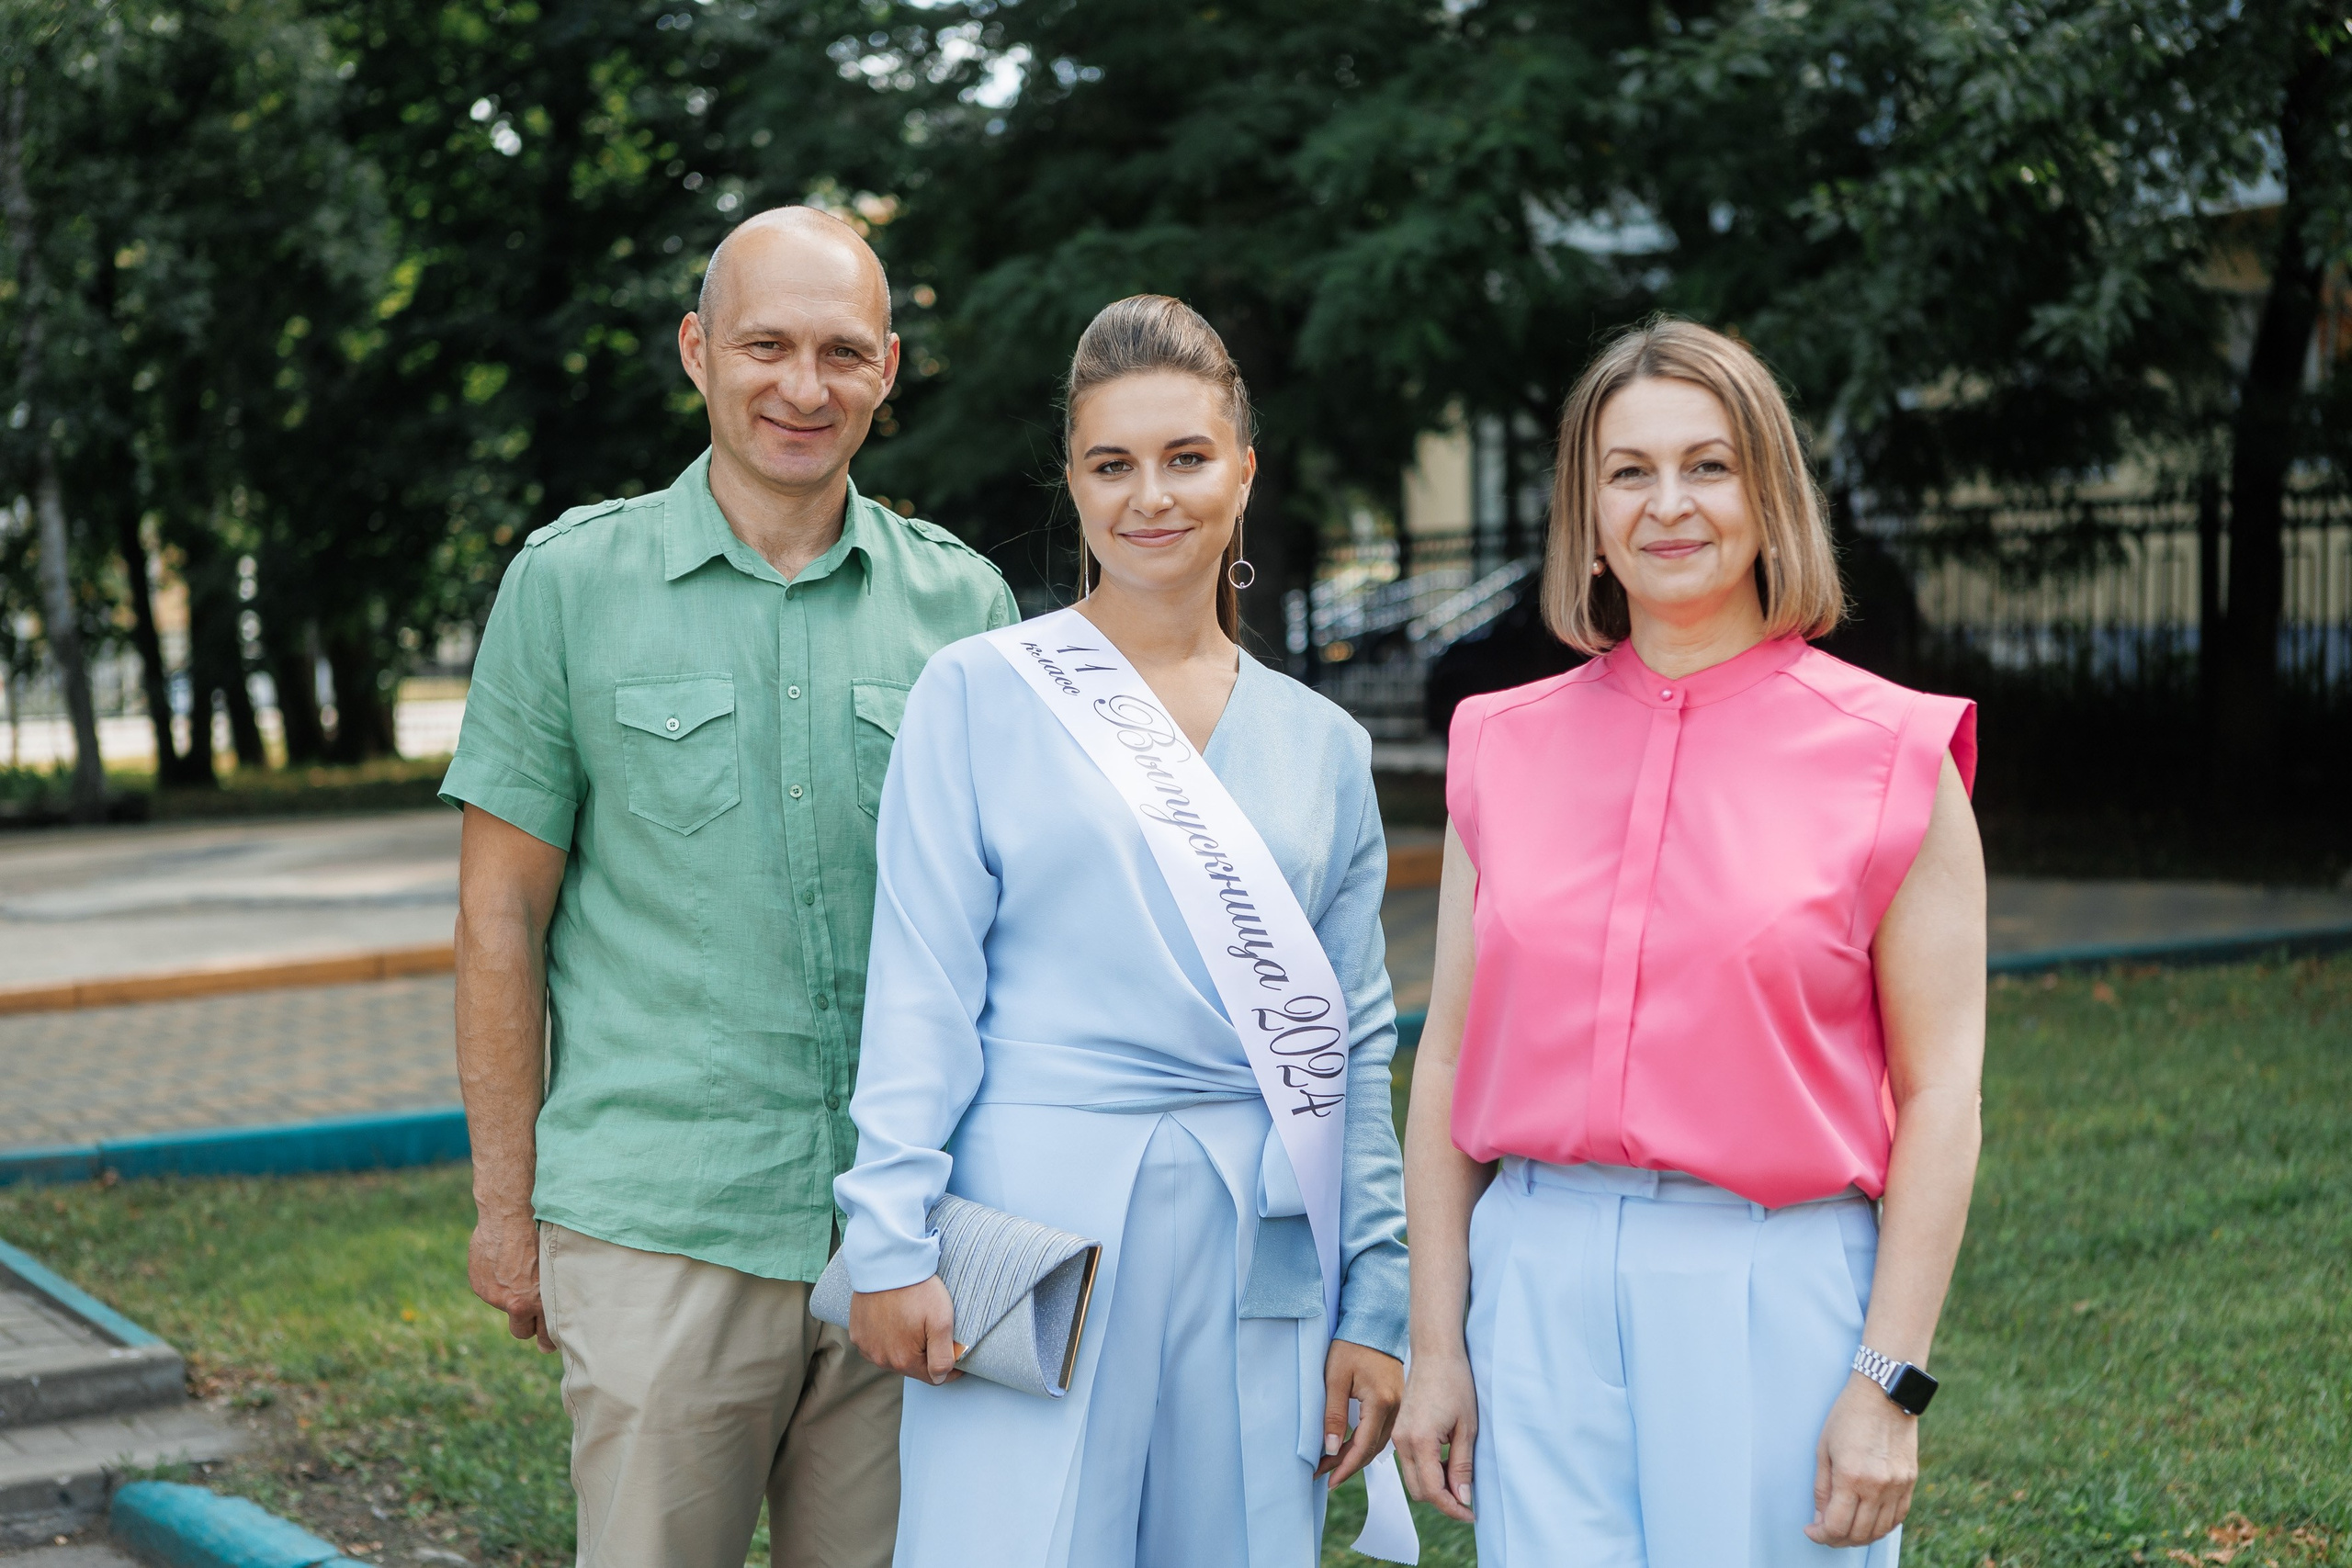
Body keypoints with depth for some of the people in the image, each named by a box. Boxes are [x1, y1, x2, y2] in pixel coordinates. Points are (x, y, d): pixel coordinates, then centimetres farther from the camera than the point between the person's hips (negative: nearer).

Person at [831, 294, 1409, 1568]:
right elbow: (920, 989, -2)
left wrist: (1378, 1304, 10)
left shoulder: (1321, 744, 12)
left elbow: (1356, 1044, 13)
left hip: (1257, 1248, 3)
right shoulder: (979, 692, 1)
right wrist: (892, 1240, -9)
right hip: (1034, 1219, -3)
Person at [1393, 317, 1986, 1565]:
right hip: (1541, 1282, 3)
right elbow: (1447, 1066, 8)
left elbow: (1939, 1092, -4)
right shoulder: (1506, 747, 7)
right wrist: (1435, 1348, 5)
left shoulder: (1890, 757, -1)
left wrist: (1891, 1382, -9)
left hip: (1774, 1286, -2)